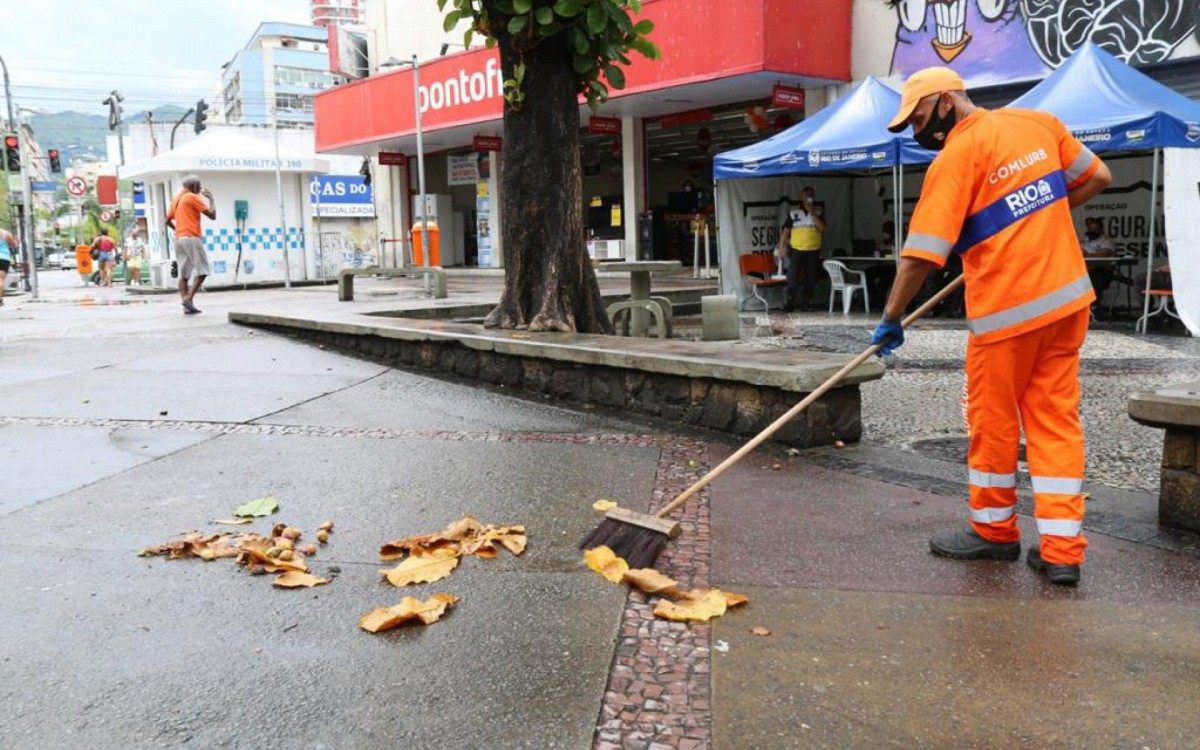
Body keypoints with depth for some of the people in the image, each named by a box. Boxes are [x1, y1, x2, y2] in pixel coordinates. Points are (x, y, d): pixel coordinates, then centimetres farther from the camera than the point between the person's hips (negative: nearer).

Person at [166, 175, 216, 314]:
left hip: (178, 239, 8)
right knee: (202, 270, -5)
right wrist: (211, 198, 4)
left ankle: (187, 306, -1)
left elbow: (168, 221, 23)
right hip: (191, 238, -8)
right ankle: (189, 298, -18)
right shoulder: (193, 197, -5)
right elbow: (212, 215, -8)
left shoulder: (176, 199, 18)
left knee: (184, 274, 4)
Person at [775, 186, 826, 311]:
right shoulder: (793, 212, 3)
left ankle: (806, 302, 16)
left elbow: (822, 228, -8)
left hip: (813, 250, 2)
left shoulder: (818, 212, 6)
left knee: (811, 278, 6)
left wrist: (812, 212, -13)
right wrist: (781, 248, -3)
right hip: (796, 249, -2)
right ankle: (789, 302, 0)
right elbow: (786, 230, 3)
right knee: (793, 277, -5)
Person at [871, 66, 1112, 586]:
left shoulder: (955, 157, -13)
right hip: (1068, 298, 7)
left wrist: (890, 320, -10)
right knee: (1056, 419, 9)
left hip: (1007, 310, -7)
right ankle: (1062, 551, 8)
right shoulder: (1039, 122, 7)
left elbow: (921, 255, -19)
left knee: (993, 422, 10)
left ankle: (995, 531, 26)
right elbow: (1098, 178, 16)